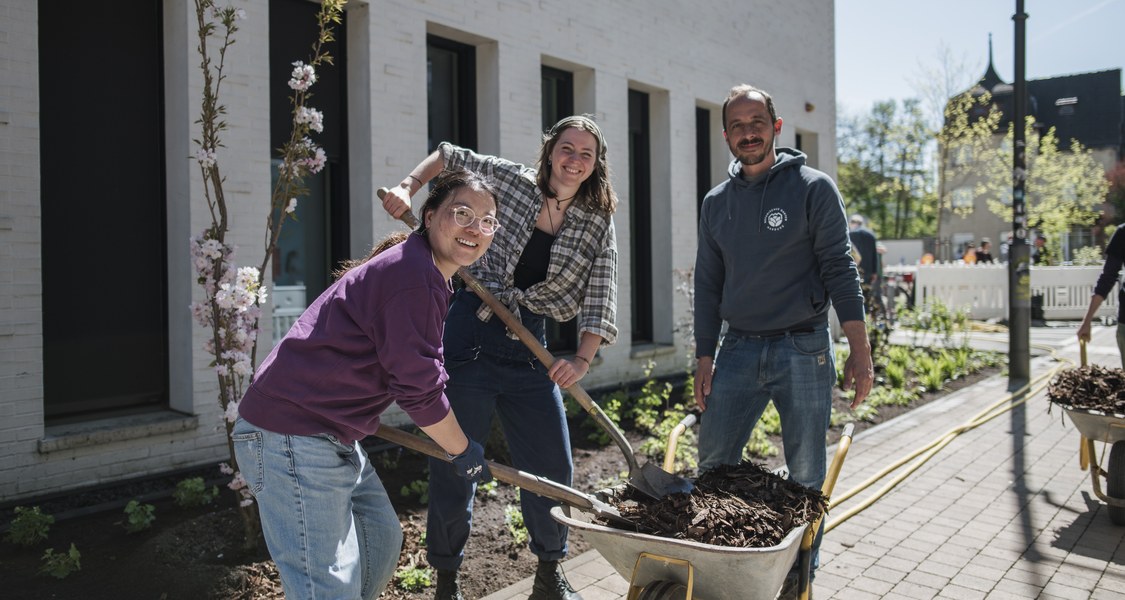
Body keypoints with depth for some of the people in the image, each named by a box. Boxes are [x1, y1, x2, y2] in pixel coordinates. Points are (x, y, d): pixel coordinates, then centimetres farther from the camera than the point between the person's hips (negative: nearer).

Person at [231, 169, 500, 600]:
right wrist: (462, 450, -3)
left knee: (381, 541, 22)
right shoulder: (413, 275, -19)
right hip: (291, 437, -11)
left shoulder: (431, 277, 15)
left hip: (333, 437, 11)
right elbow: (418, 388, -18)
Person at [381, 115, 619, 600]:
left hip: (528, 346, 2)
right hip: (469, 335, -2)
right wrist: (407, 187, -3)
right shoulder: (512, 180, 1)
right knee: (454, 465, 2)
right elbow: (448, 156, 14)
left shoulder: (597, 224, 3)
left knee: (552, 468, 6)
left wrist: (583, 360, -23)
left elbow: (601, 298, -7)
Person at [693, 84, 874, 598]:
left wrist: (859, 352, -11)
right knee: (712, 468, 3)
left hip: (803, 350, -3)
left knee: (806, 477, 5)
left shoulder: (813, 188, -2)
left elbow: (839, 270, -5)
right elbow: (708, 285, 13)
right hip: (738, 349, 4)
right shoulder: (716, 202, 10)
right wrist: (705, 357, 8)